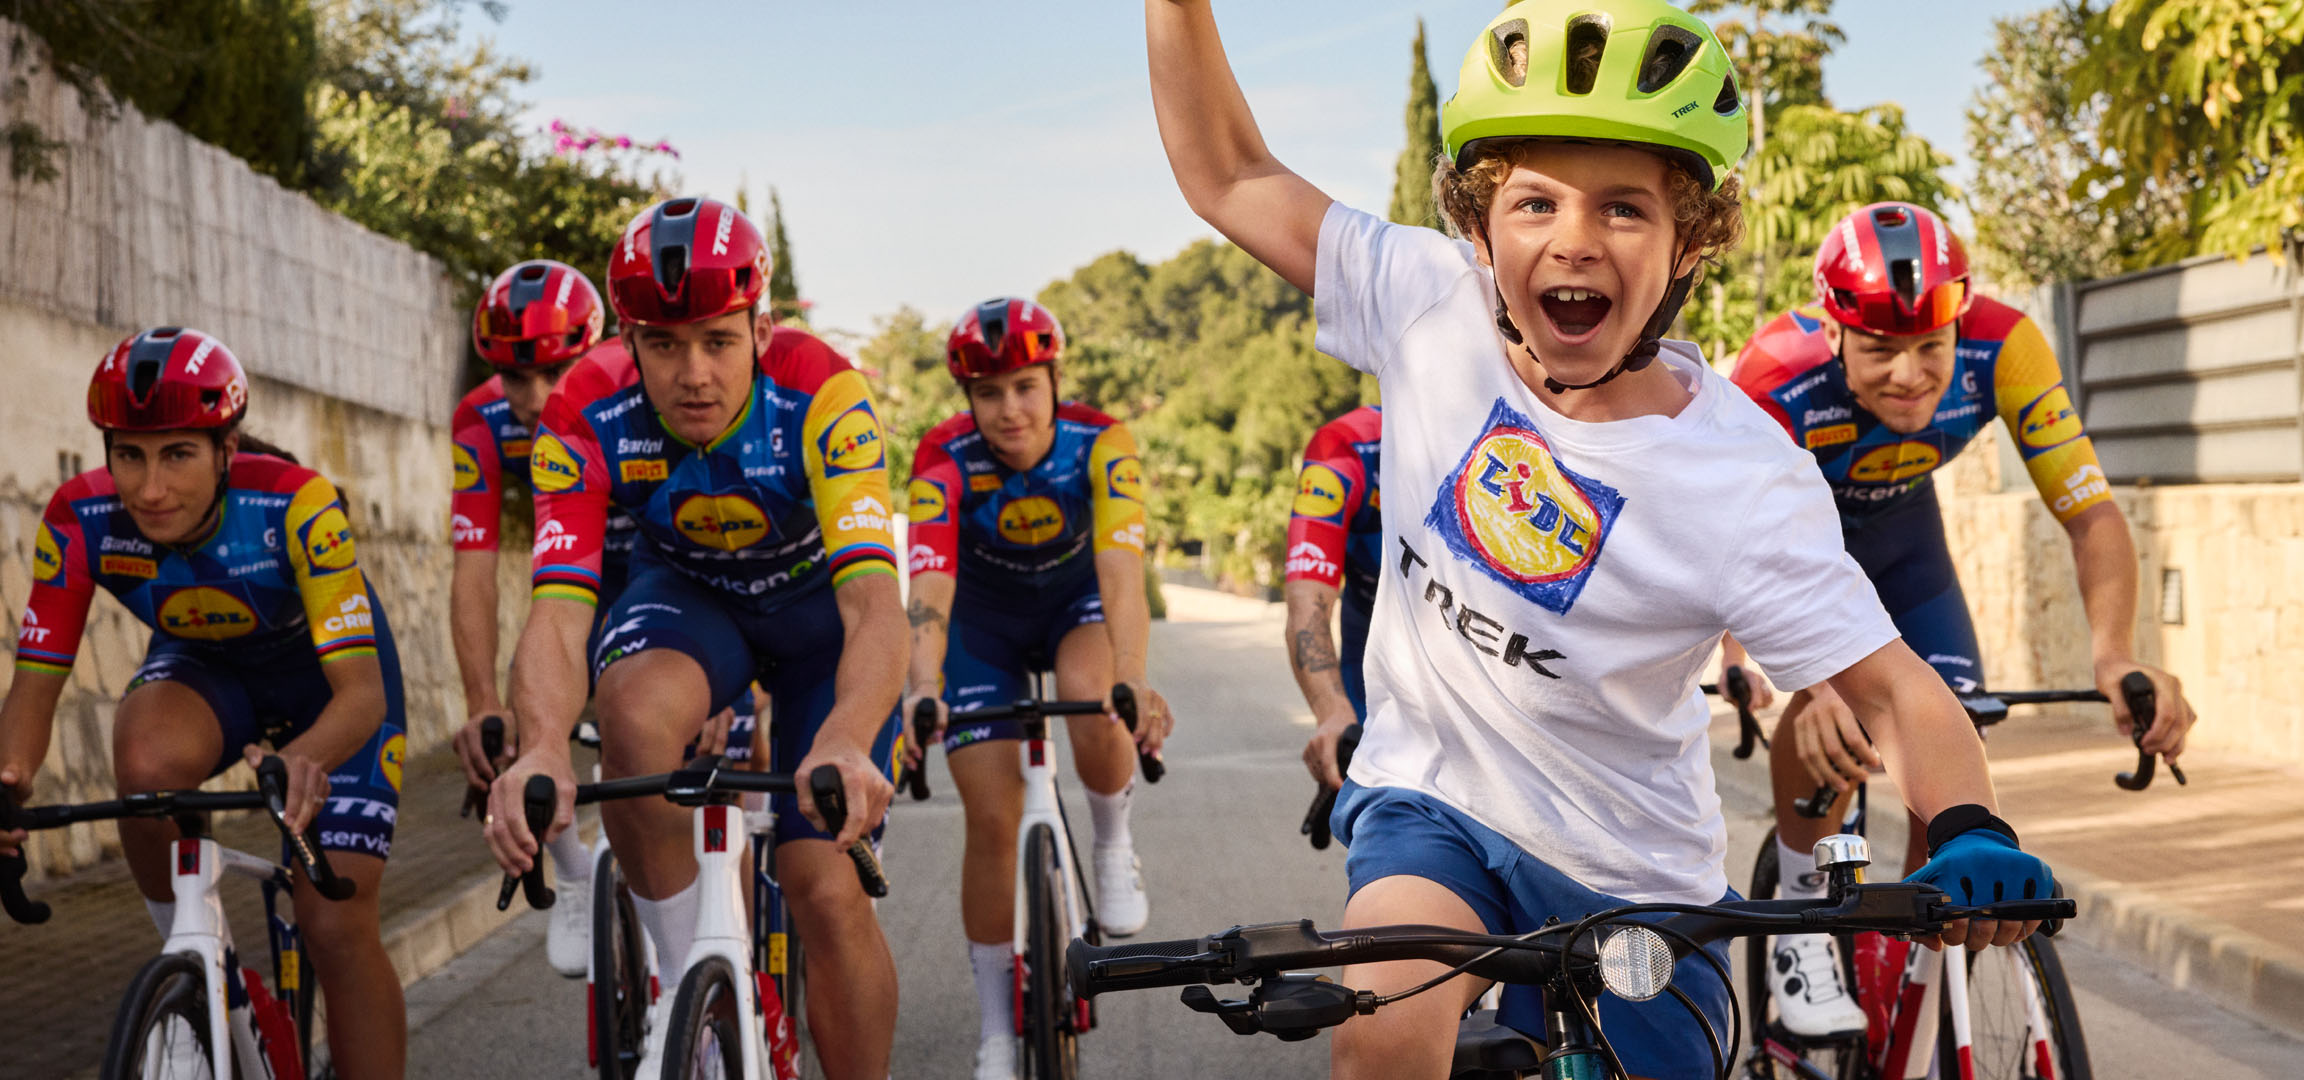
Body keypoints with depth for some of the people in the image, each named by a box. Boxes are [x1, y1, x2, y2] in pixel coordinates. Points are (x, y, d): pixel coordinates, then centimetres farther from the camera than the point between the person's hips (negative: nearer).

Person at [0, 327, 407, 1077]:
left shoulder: (295, 505, -36)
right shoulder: (83, 518, -27)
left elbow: (360, 688, -41)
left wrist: (305, 759, -63)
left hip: (323, 676, -2)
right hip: (206, 669, 2)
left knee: (336, 924, -13)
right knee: (147, 762, -33)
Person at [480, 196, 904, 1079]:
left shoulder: (820, 396, -34)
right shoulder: (589, 419, -28)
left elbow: (874, 604, -45)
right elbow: (557, 611, -37)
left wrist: (845, 745, -65)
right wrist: (542, 749, -59)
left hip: (819, 602, -1)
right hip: (686, 593, 1)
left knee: (825, 890, -15)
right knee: (633, 712, -34)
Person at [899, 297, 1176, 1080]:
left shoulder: (1100, 447, -29)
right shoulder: (945, 465, -29)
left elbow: (1121, 569, -41)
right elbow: (929, 588, -41)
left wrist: (1132, 680, -57)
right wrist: (923, 690, -59)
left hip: (1078, 604, 0)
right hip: (985, 623, 0)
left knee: (1091, 695, -35)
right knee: (992, 819, -8)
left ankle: (1113, 849, -5)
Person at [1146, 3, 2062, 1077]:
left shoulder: (1744, 482, -21)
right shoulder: (1436, 313, -13)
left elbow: (1890, 686, -16)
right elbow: (1230, 176, -4)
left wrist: (1968, 830, -35)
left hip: (1630, 884, 0)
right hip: (1429, 802, 1)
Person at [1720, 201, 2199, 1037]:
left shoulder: (2003, 349, -34)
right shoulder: (1775, 380, -41)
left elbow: (2091, 513, -31)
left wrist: (2115, 655, -50)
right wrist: (1812, 682, -65)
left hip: (1898, 528, 3)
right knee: (1833, 713, -31)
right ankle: (1801, 923, -4)